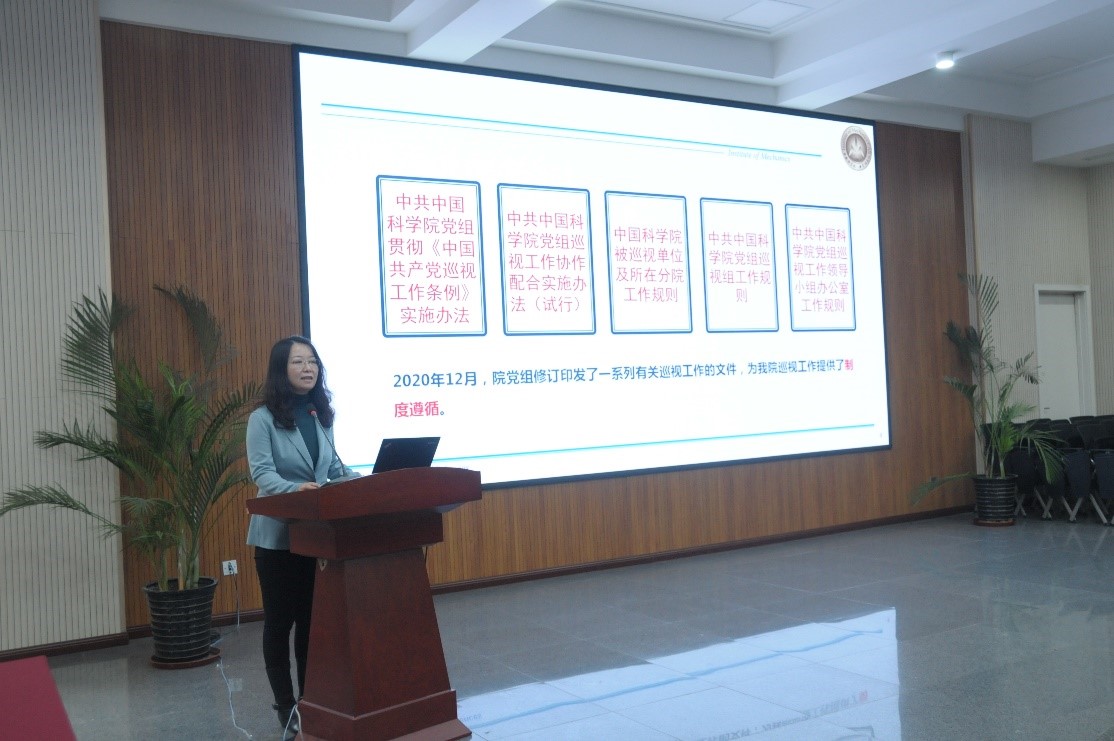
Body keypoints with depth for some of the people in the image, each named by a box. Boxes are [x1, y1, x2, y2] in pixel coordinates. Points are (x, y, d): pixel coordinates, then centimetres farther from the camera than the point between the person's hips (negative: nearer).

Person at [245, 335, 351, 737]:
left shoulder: (322, 415, 8)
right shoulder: (263, 418, -9)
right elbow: (262, 474, -19)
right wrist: (297, 489, -38)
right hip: (278, 534, -5)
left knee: (313, 617, 12)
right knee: (281, 620, 6)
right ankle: (286, 705, 17)